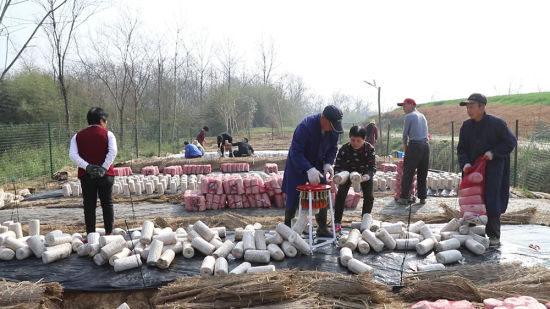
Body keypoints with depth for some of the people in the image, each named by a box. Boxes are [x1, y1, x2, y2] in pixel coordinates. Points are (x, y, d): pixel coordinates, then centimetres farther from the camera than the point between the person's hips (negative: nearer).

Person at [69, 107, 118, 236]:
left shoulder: (78, 136, 9)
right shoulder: (108, 134, 1)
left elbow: (72, 155, -6)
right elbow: (113, 152, -16)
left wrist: (87, 166, -12)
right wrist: (104, 168, -15)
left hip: (86, 175, 2)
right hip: (105, 175, -1)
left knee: (89, 206, 6)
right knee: (107, 204, 8)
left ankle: (90, 234, 7)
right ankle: (109, 232, 12)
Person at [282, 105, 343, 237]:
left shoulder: (333, 129, -12)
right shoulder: (305, 126, -31)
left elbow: (333, 148, 3)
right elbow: (296, 152, -32)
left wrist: (328, 163, -15)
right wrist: (309, 169, -41)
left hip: (317, 165, 5)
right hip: (298, 165, -5)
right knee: (293, 198, -1)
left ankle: (322, 228, 15)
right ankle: (287, 226, 17)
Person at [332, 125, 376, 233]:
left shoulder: (369, 149, -28)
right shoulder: (344, 148, -28)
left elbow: (373, 167, -28)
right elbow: (338, 166, -25)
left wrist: (365, 177, -49)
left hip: (364, 174, 0)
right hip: (347, 173, 0)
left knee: (369, 197, -11)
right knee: (340, 195, -16)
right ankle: (337, 223, -9)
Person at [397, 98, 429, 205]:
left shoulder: (409, 116, -2)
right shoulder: (422, 116, 18)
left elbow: (405, 133, 1)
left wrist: (405, 145, 18)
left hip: (415, 145, -6)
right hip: (426, 145, 7)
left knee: (408, 173, -2)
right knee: (422, 174, 11)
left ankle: (404, 197, -3)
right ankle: (422, 197, 14)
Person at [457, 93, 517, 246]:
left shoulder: (496, 123, -11)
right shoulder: (466, 126, 3)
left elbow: (511, 142, -4)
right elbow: (461, 148, 8)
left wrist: (493, 153, -15)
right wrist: (465, 163, -10)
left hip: (493, 168, -4)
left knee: (492, 201, -4)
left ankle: (494, 235, 8)